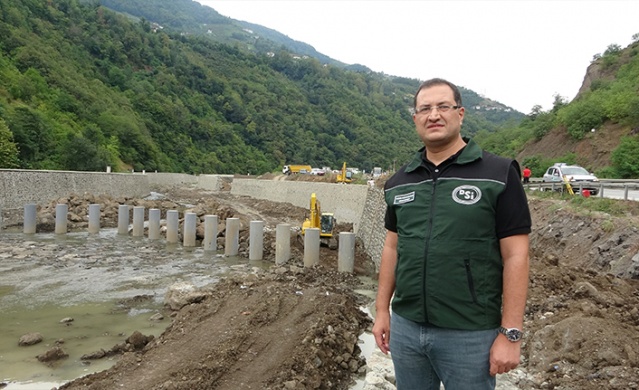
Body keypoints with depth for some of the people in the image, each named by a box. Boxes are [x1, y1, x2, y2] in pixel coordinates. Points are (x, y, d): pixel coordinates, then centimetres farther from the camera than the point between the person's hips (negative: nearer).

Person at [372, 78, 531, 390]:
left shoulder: (499, 174, -8)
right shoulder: (400, 181, 5)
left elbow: (515, 256, -10)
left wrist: (510, 333, -11)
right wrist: (382, 310, 9)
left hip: (470, 334, -4)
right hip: (405, 327, 4)